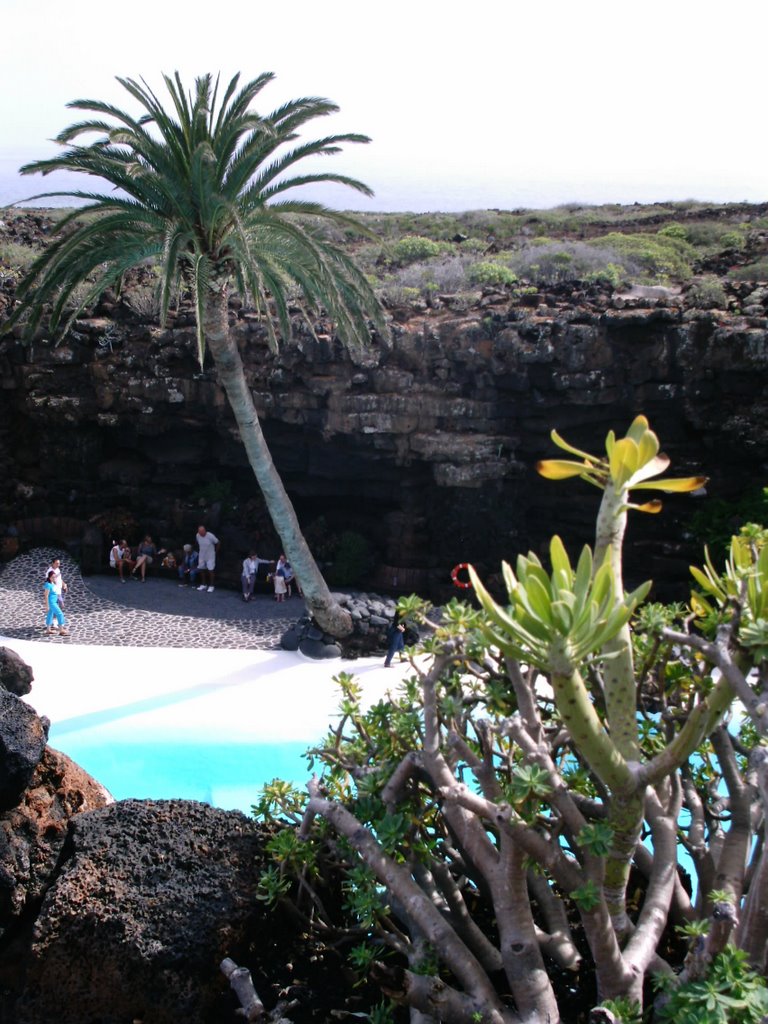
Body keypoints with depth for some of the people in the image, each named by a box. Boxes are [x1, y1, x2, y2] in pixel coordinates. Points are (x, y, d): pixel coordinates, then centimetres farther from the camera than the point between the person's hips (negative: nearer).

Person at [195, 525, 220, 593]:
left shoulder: (210, 536, -25)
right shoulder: (198, 535, -11)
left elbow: (217, 543, -9)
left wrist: (215, 551, 2)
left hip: (210, 556, -5)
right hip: (202, 555, 5)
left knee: (210, 570, -5)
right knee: (202, 569, 10)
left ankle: (211, 586, 3)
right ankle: (203, 585, 23)